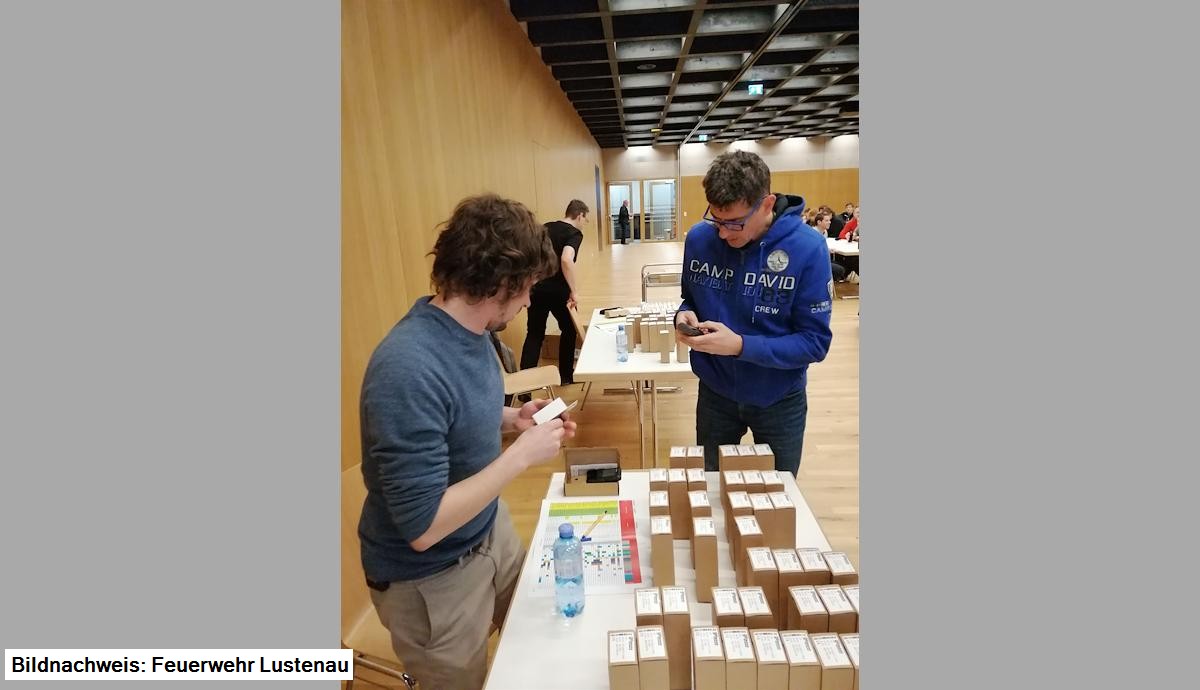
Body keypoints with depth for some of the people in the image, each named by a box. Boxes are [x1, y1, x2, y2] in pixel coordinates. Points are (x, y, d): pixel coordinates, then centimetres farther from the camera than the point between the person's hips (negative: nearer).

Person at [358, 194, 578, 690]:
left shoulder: (472, 329, -7)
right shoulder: (409, 370, -36)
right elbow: (422, 527, -32)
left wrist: (512, 418, -6)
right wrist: (523, 454, -28)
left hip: (490, 529, 8)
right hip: (431, 575, -7)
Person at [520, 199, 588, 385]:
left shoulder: (546, 227, 14)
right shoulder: (575, 233, -7)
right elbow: (566, 260, -26)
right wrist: (573, 291, -21)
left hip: (535, 287, 5)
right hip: (557, 289, -5)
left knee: (534, 333, 11)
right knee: (569, 329, 18)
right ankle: (566, 375, 26)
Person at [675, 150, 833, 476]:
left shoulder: (807, 248, -22)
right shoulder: (698, 238, -11)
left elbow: (814, 342, -20)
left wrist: (740, 346, -32)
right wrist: (685, 315, -18)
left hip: (779, 400, -2)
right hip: (715, 393, 2)